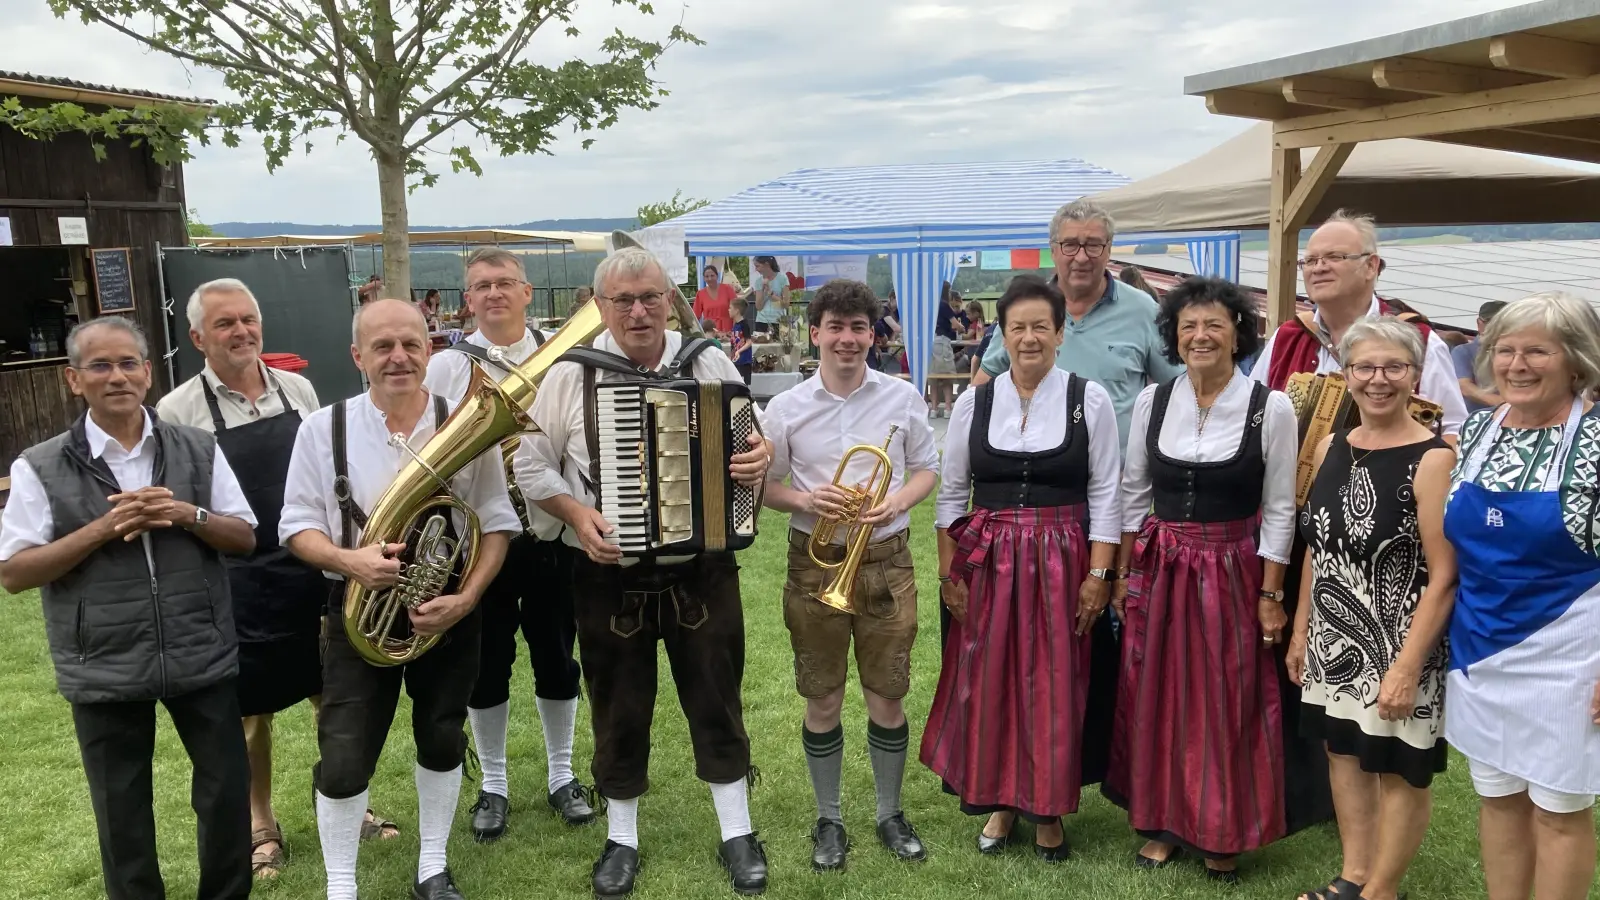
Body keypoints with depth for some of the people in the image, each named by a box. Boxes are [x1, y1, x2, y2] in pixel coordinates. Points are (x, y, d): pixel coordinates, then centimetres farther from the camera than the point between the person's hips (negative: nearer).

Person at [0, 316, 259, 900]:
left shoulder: (197, 449, 1)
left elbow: (245, 538, 3)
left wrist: (188, 515, -17)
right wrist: (103, 529, -19)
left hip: (203, 659, 1)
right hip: (105, 672, -1)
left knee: (227, 791, 12)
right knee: (122, 810, 15)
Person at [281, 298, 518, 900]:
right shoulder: (323, 428, -6)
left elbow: (496, 522, -4)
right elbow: (297, 526, -3)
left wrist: (466, 598, -16)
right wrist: (348, 560, -23)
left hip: (449, 612, 1)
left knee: (442, 742, 16)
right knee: (344, 759, 1)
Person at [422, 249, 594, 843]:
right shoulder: (445, 367, 0)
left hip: (552, 537, 1)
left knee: (556, 660, 13)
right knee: (485, 666, 11)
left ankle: (561, 775, 32)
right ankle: (493, 785, 30)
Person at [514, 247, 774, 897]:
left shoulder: (709, 362, 1)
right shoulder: (570, 373, -4)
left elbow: (755, 434, 11)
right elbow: (531, 464, -1)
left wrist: (761, 456, -12)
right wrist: (577, 514, -16)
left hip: (702, 570, 1)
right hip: (612, 577, -1)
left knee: (716, 699, 10)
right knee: (619, 709, 12)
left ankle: (737, 834, 27)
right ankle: (621, 839, 31)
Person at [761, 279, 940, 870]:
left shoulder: (902, 398, -2)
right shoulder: (786, 407, -3)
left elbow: (928, 469, 7)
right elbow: (765, 485, 4)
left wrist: (897, 502, -13)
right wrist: (807, 500, -16)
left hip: (886, 560, 0)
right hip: (815, 562, 0)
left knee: (888, 697, 9)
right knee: (822, 702, 10)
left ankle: (890, 813, 30)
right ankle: (828, 820, 28)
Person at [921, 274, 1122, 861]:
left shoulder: (1090, 400, -2)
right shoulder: (973, 403, 2)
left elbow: (1104, 495, -1)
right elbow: (951, 494, 6)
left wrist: (1098, 574, -7)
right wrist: (948, 573, 1)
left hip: (1061, 563, -1)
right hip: (986, 563, 2)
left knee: (1054, 686, 5)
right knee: (987, 682, 7)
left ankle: (1048, 807, 24)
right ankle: (999, 799, 27)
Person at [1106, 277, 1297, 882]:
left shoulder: (1271, 409, -8)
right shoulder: (1152, 401, 0)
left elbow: (1279, 509, -5)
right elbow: (1132, 492, 7)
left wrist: (1270, 595, -5)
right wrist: (1124, 574, 6)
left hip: (1232, 573, -3)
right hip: (1158, 570, 3)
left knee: (1227, 704, 7)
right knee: (1156, 698, 10)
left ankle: (1222, 833, 26)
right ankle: (1163, 821, 28)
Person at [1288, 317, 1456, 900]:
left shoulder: (1432, 459, -15)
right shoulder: (1331, 448, 4)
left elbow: (1444, 576, -17)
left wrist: (1408, 665, -19)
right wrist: (1301, 629, 11)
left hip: (1398, 642, -6)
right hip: (1333, 637, 6)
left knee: (1398, 769, 8)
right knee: (1343, 752, 16)